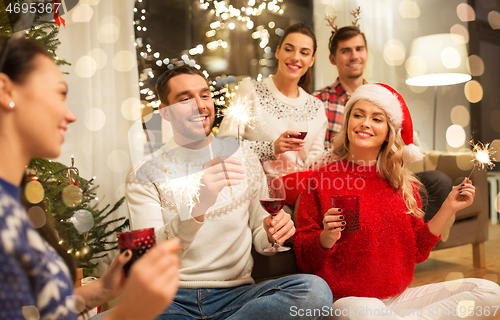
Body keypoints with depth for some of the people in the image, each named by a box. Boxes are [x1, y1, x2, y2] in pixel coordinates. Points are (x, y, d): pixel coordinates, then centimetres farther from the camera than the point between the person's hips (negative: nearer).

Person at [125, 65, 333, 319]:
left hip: (235, 293, 4)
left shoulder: (243, 158, 9)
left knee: (315, 289, -26)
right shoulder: (144, 174, -2)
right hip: (171, 297, -3)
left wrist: (271, 233, -11)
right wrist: (198, 206, -31)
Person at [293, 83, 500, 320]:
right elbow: (304, 258, -5)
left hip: (399, 298, 6)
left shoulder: (404, 185, 8)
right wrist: (326, 238, -25)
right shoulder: (322, 179, -6)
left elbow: (417, 251, 9)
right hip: (348, 299, -6)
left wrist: (448, 209, 3)